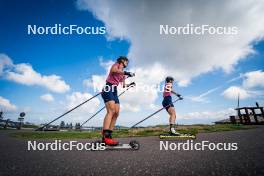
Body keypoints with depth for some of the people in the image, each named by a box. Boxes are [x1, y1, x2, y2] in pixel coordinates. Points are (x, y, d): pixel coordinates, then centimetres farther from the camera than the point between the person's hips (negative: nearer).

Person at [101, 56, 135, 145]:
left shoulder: (123, 74, 25)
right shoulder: (116, 64, 8)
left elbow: (123, 85, 26)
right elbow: (113, 70, -17)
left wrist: (130, 84, 10)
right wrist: (126, 72, -20)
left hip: (114, 91, 8)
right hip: (108, 89, -8)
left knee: (116, 113, -3)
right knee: (111, 111, -25)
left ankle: (108, 136, -3)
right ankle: (105, 136, -31)